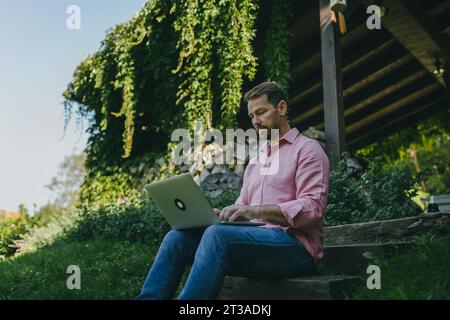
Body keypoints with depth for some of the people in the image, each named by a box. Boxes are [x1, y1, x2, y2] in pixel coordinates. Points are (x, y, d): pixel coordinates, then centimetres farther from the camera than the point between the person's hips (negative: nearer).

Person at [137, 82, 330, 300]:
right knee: (178, 237, -11)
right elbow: (242, 206, 22)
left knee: (217, 234, -33)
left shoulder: (307, 149, 1)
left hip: (295, 244, -7)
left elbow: (312, 207, -12)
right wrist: (216, 214, 0)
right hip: (258, 240, 7)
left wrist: (256, 211, -23)